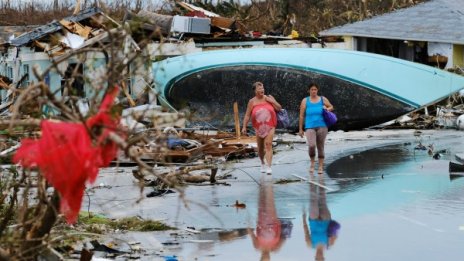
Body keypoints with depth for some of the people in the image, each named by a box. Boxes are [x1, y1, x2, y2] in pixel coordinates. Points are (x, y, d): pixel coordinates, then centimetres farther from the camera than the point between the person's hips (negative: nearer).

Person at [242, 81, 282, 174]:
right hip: (259, 127, 1)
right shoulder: (252, 101, -1)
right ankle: (262, 163, 39)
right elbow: (247, 115, -1)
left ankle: (269, 167, -24)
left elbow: (279, 108, 5)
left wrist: (272, 101, -9)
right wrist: (244, 127, -6)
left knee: (268, 144, -18)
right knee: (260, 147, 11)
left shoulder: (269, 98, 3)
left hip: (270, 126, -1)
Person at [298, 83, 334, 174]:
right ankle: (312, 163, 4)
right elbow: (301, 116, 5)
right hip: (310, 127, -2)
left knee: (320, 147, 5)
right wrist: (300, 129, 3)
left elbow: (331, 107, 20)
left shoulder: (323, 99, 9)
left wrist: (327, 109, -4)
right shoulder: (305, 101, 5)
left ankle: (321, 166, 14)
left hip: (322, 126, 2)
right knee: (311, 145, -19)